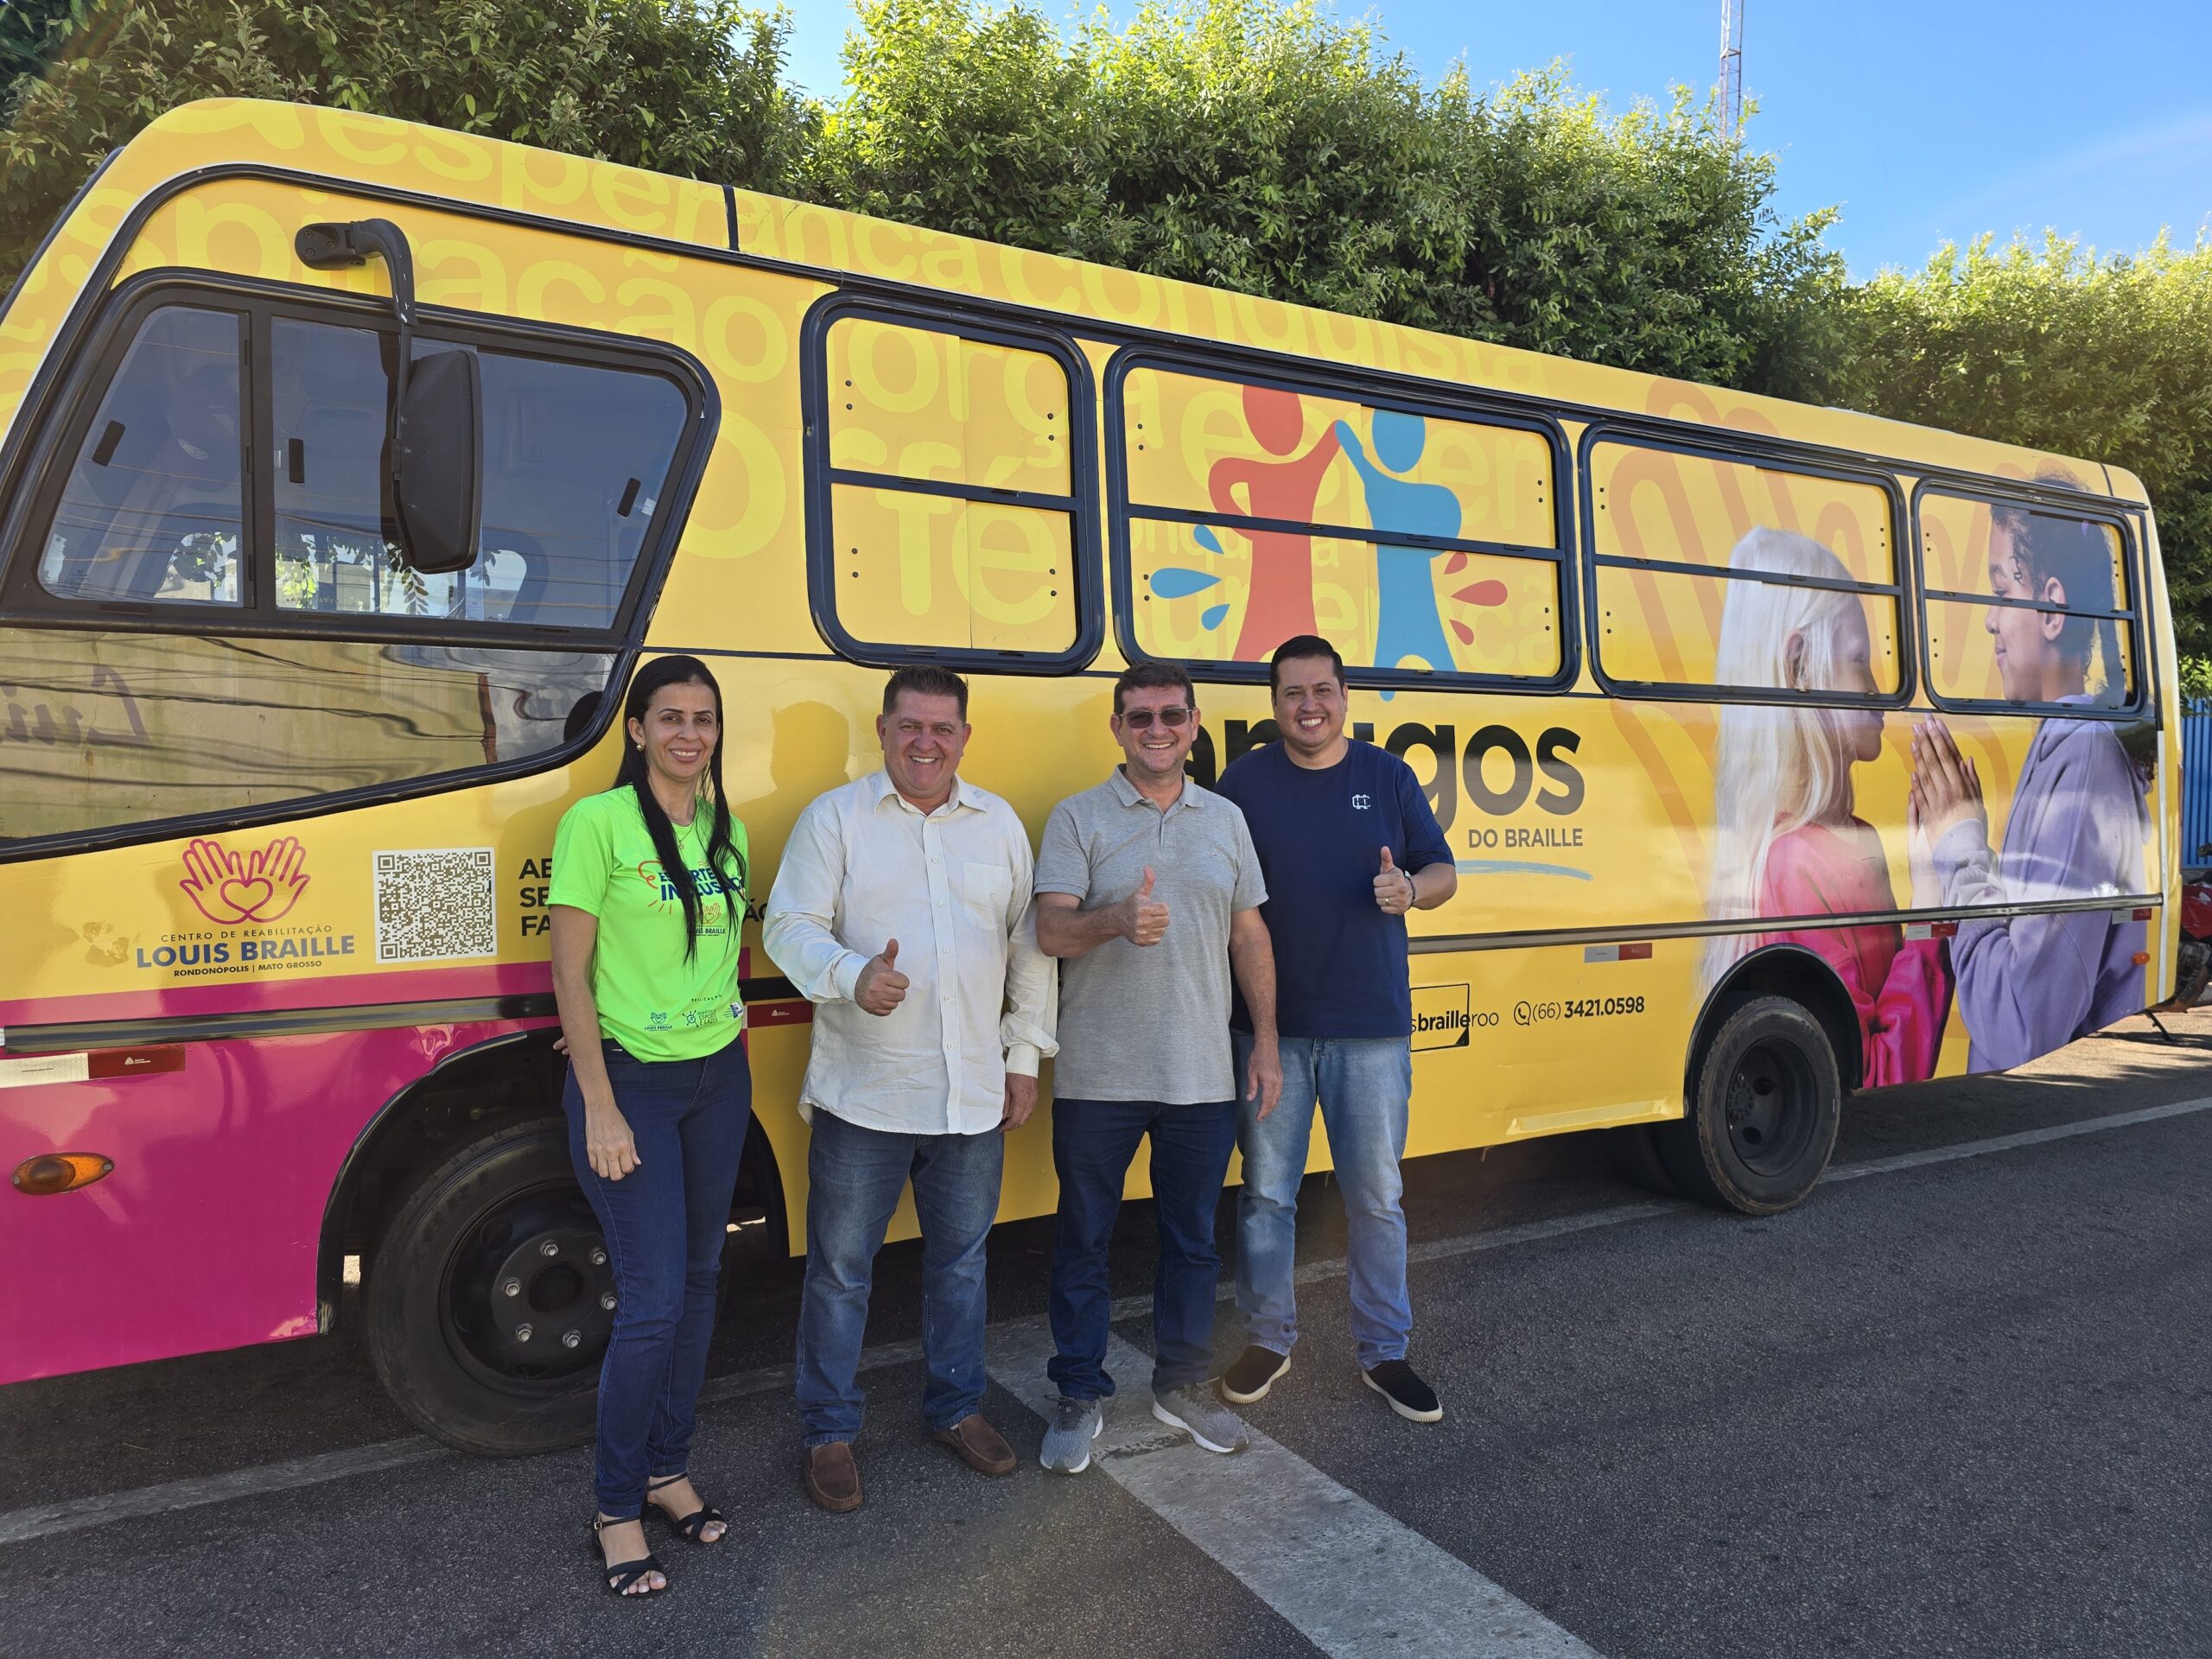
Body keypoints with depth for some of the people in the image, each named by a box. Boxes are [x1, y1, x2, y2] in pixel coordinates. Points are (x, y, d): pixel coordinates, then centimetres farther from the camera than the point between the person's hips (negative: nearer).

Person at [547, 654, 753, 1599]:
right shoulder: (596, 823, -11)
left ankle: (667, 1469, 31)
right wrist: (601, 1108, -14)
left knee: (698, 1280, 13)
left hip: (718, 1078, 6)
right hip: (627, 1079, -6)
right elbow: (570, 975, -12)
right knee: (652, 1299, -6)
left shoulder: (728, 831, 7)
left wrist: (731, 1046, 7)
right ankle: (616, 1508, 14)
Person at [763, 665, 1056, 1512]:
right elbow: (789, 927, -7)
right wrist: (853, 976, -26)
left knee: (961, 1259, 17)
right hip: (862, 1096, -3)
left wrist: (1026, 1054, 9)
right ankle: (829, 1431, 25)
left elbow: (1029, 945, 12)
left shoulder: (1000, 824, 8)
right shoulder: (834, 817, -2)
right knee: (840, 1268, 7)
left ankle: (957, 1405, 36)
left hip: (973, 1095, 3)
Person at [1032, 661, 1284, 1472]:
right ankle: (1080, 1396, 25)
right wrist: (1117, 920, -32)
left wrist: (1266, 1041, 8)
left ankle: (1182, 1384, 33)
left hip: (1203, 1077, 3)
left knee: (1193, 1238, 15)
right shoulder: (1077, 818, -2)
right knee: (1084, 1241, 8)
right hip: (1097, 1078, -3)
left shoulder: (1225, 819, 9)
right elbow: (1050, 929, -12)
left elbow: (1250, 936, 12)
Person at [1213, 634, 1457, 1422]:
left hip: (1373, 1029, 0)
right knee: (1266, 1194, 10)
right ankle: (1267, 1339, 28)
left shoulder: (1388, 775, 4)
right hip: (1270, 1026, 0)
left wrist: (1410, 890, -17)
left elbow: (1443, 873, 6)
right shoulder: (1245, 778, 2)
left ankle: (1384, 1351, 25)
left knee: (1376, 1198, 10)